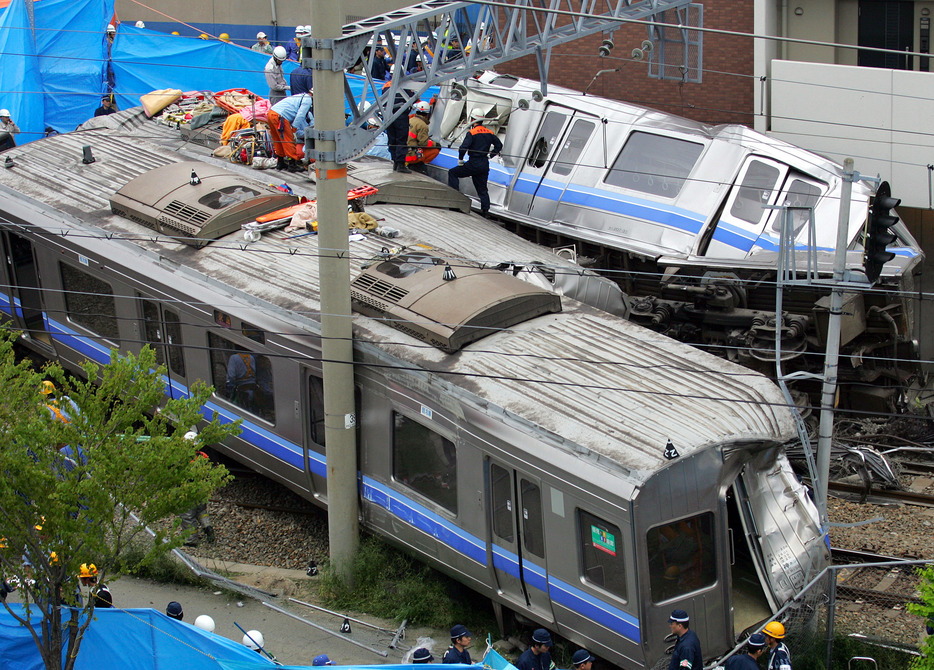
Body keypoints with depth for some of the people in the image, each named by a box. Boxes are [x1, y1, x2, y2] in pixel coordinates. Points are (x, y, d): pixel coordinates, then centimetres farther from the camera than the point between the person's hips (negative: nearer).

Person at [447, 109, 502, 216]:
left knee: (453, 173, 6)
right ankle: (485, 209, 9)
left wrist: (460, 161, -8)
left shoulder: (472, 133, -12)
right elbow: (499, 145, 17)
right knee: (482, 188, 14)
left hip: (474, 164, -6)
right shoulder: (490, 133, 8)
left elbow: (463, 148, -21)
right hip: (485, 165, 6)